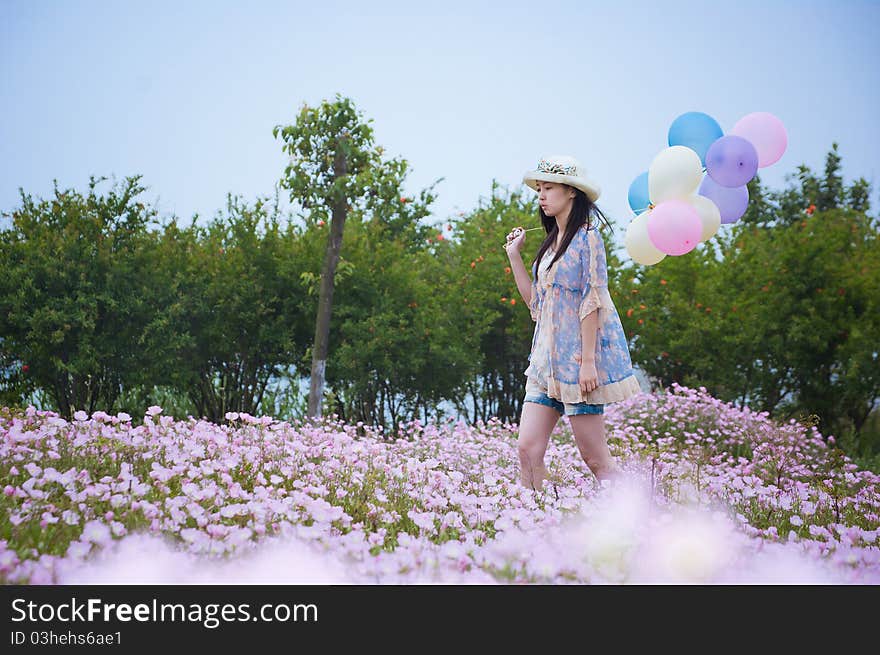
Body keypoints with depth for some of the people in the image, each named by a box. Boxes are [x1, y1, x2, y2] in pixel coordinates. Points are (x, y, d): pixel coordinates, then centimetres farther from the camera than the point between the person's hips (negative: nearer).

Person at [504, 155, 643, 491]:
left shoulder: (586, 237, -8)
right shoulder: (552, 242, 17)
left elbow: (592, 302, -14)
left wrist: (588, 361, -19)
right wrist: (514, 256, 14)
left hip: (579, 359, -8)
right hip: (548, 358, 8)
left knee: (596, 460, -4)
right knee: (528, 450, -1)